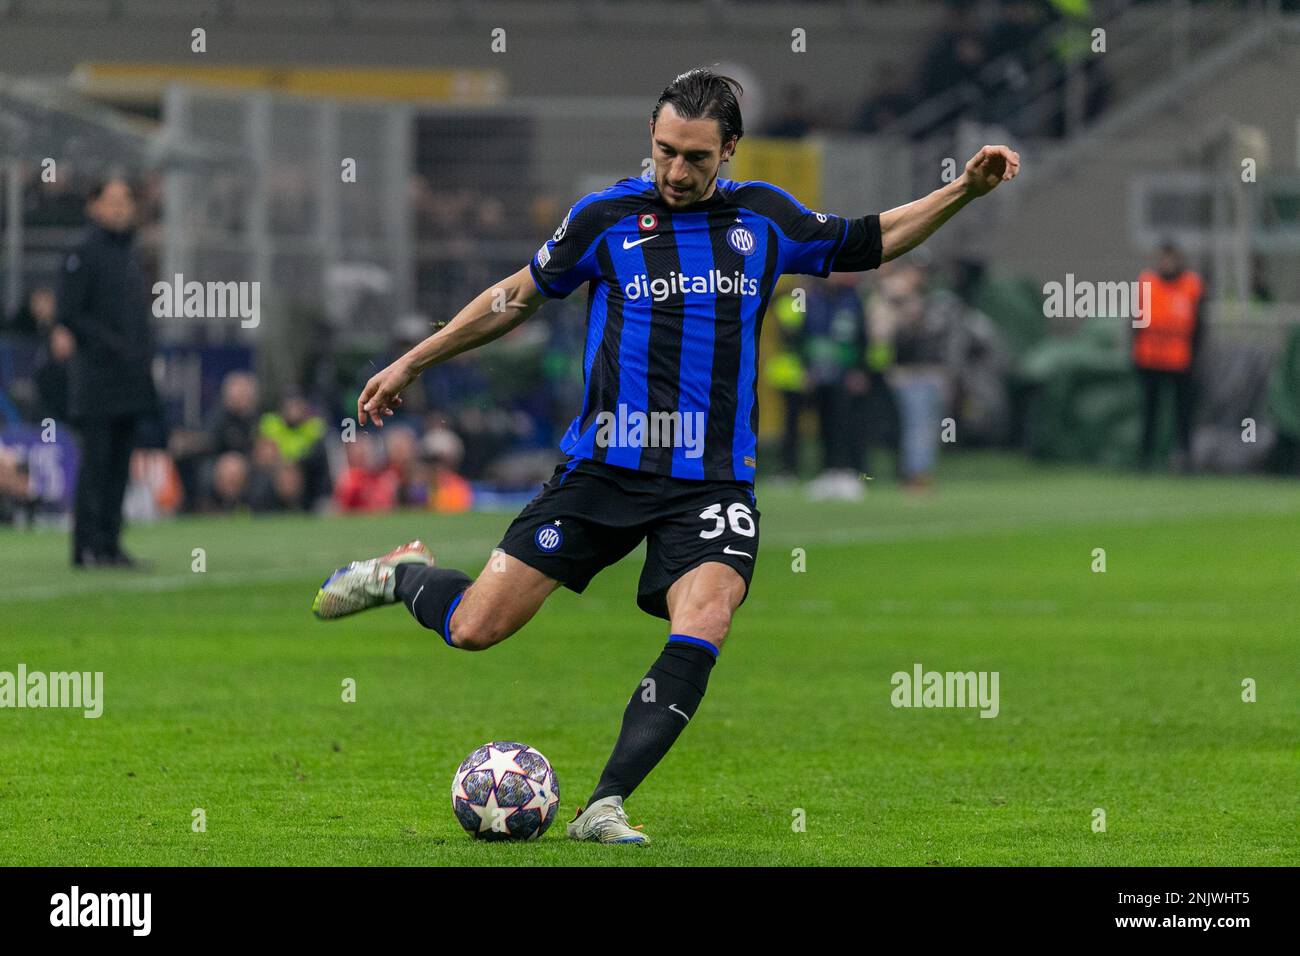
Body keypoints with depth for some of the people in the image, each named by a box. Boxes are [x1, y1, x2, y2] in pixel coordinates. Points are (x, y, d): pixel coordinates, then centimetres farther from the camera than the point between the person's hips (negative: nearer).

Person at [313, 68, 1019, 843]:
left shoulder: (765, 217, 7)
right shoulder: (606, 217, 1)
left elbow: (867, 242, 23)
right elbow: (519, 296, 13)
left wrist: (964, 191, 13)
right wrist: (412, 364, 17)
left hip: (712, 480, 1)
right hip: (604, 466, -1)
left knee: (705, 621, -27)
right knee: (476, 629, -5)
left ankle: (606, 807, -23)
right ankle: (402, 574, 31)